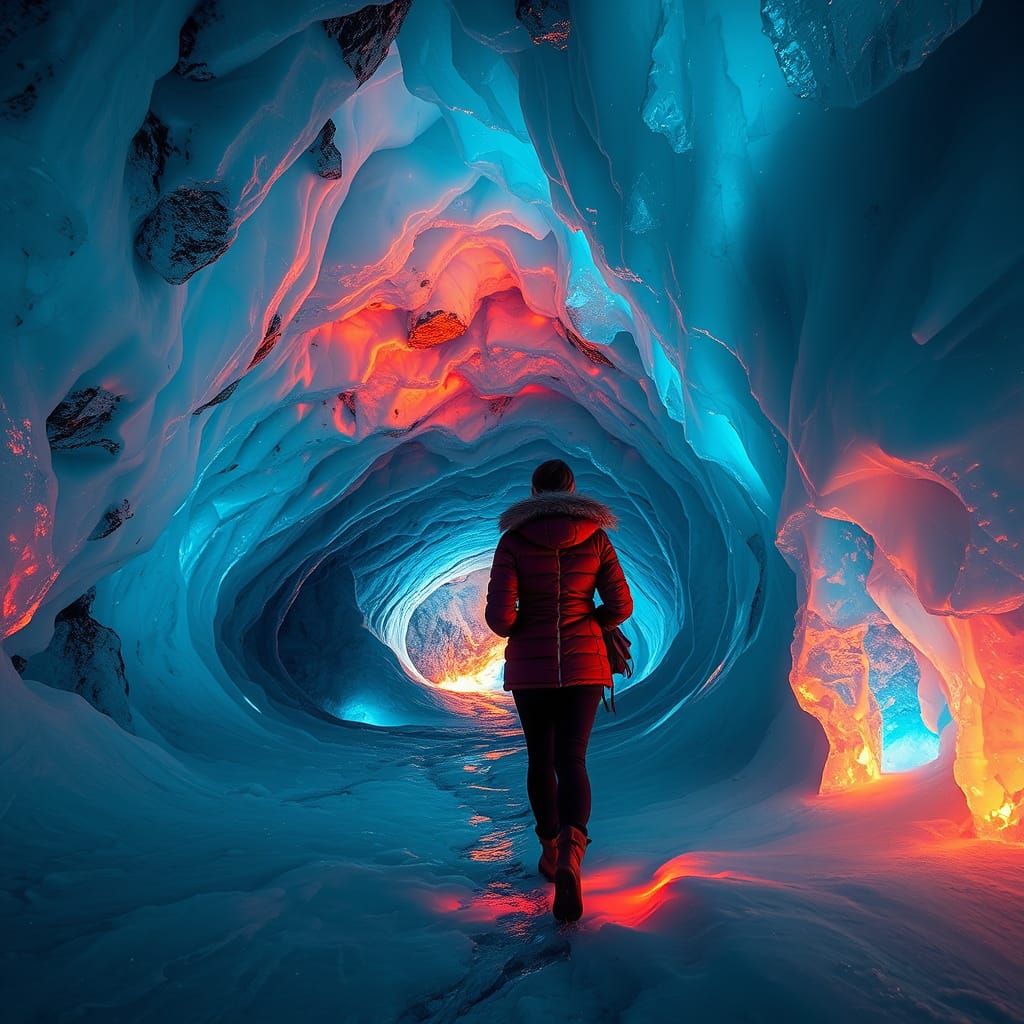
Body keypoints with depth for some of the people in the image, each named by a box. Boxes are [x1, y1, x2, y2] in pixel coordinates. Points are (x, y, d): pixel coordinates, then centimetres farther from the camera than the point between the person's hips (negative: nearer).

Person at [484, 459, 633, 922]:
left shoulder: (513, 541, -6)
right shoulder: (596, 538, -1)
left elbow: (499, 615, -13)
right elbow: (620, 606, -2)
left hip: (529, 665, 0)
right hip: (583, 665, 1)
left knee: (539, 758, 18)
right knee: (571, 760, 2)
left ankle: (550, 850, 32)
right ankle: (570, 855, -22)